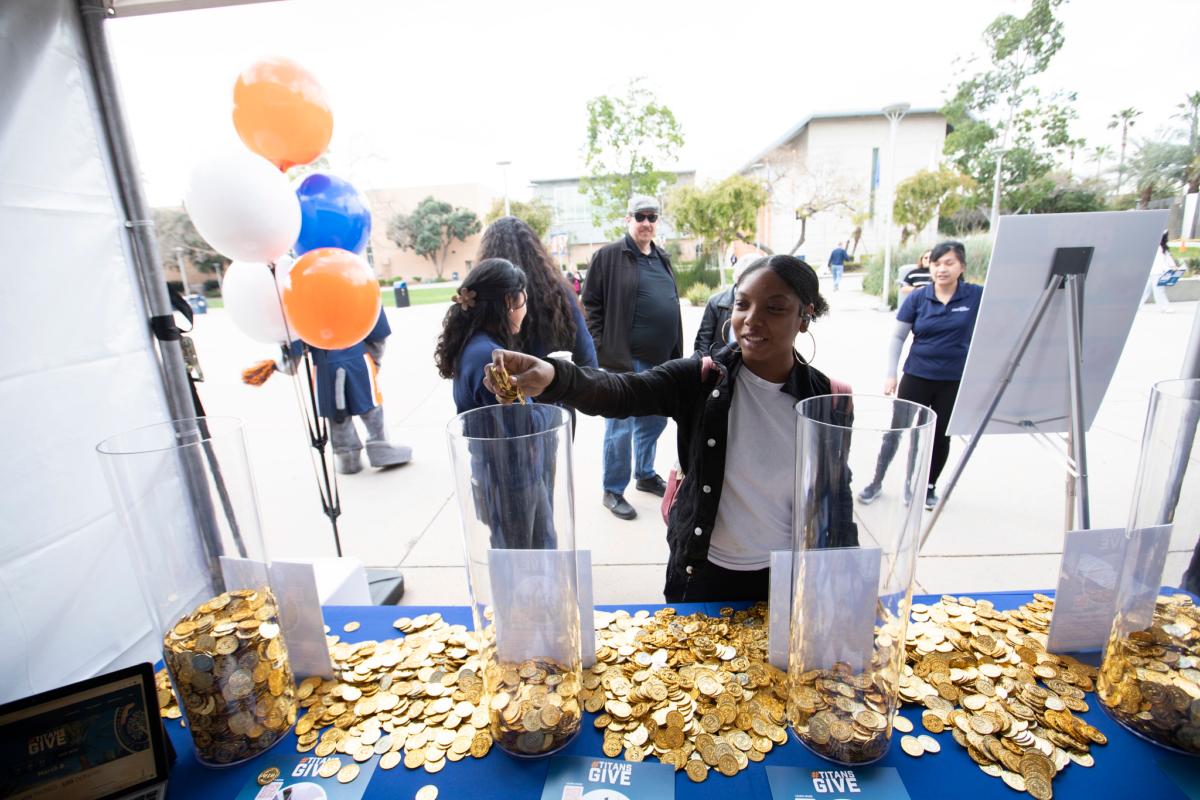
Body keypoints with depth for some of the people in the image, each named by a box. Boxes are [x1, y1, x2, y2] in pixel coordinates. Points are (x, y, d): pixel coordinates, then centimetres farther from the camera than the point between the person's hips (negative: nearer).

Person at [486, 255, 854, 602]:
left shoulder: (823, 397, -11)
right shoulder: (702, 378, -15)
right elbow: (620, 392, -32)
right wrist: (552, 376, -50)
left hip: (785, 581, 1)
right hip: (701, 574, 0)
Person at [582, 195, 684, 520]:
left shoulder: (662, 259, 16)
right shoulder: (608, 256, -5)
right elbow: (591, 303, -7)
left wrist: (676, 354, 16)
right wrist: (602, 346, -12)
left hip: (660, 360, 7)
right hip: (625, 359, -7)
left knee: (654, 421, 18)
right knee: (620, 427, 2)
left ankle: (645, 475, 38)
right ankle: (613, 491, 17)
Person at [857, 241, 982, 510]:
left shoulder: (976, 296, -5)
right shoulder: (917, 298, -5)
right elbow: (898, 337, 0)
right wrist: (891, 374, -4)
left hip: (955, 381, 1)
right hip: (917, 376, 0)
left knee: (940, 435, 12)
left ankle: (929, 487, 31)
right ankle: (876, 481, 19)